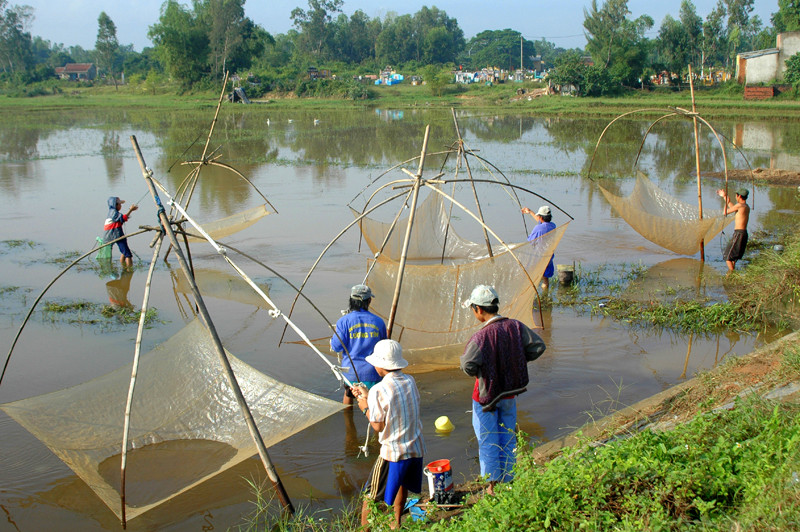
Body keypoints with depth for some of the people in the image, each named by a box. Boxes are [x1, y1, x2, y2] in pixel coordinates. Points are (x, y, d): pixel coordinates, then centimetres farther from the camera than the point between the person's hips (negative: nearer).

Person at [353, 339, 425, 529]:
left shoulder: (379, 390, -18)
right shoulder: (410, 381, 1)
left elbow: (378, 426, -14)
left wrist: (365, 407, 1)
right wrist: (367, 395, 16)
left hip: (393, 453, -7)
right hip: (417, 449, 7)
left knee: (370, 498, 5)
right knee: (401, 484, 31)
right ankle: (396, 524, 43)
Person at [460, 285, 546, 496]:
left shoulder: (482, 336, -25)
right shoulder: (515, 326, -8)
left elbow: (468, 367, -32)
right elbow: (538, 346, -8)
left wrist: (464, 361, -9)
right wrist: (517, 359, 4)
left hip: (486, 394, -5)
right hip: (510, 393, 5)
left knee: (488, 441, 9)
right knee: (508, 439, 18)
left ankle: (492, 485, 16)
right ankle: (507, 482, 27)